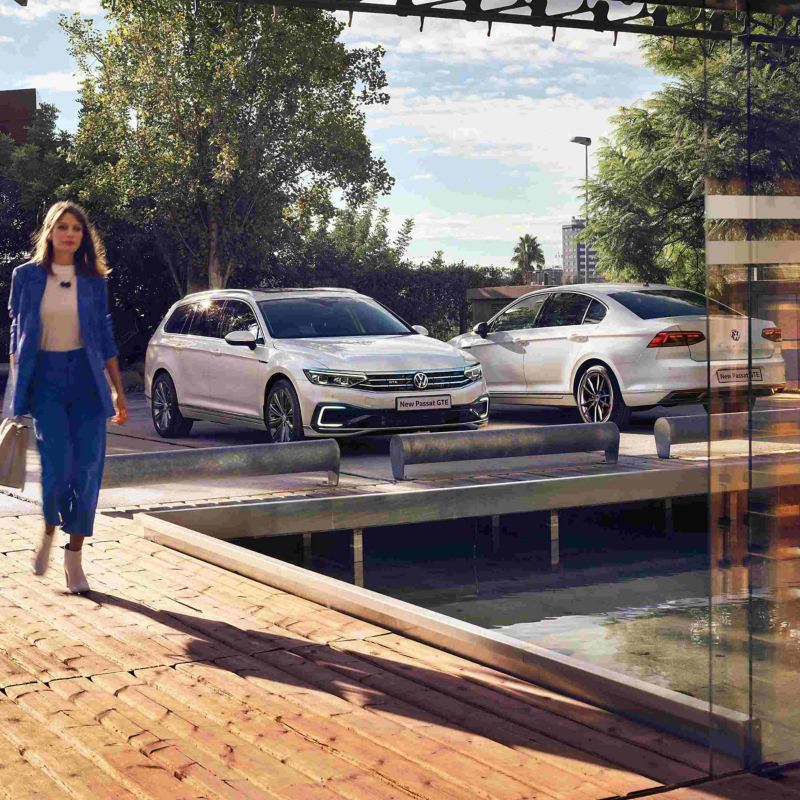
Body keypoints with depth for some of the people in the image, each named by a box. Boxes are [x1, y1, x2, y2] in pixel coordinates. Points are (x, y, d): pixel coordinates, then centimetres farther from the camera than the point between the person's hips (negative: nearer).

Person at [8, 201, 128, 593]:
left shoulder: (93, 280, 6)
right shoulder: (26, 276, 3)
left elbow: (105, 336, 10)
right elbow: (17, 334, 8)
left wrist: (118, 391, 8)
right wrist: (17, 390, 4)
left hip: (86, 376, 2)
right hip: (45, 376, -2)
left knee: (88, 468, -3)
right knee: (57, 465, -15)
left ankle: (74, 557, 10)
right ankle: (49, 531, 16)